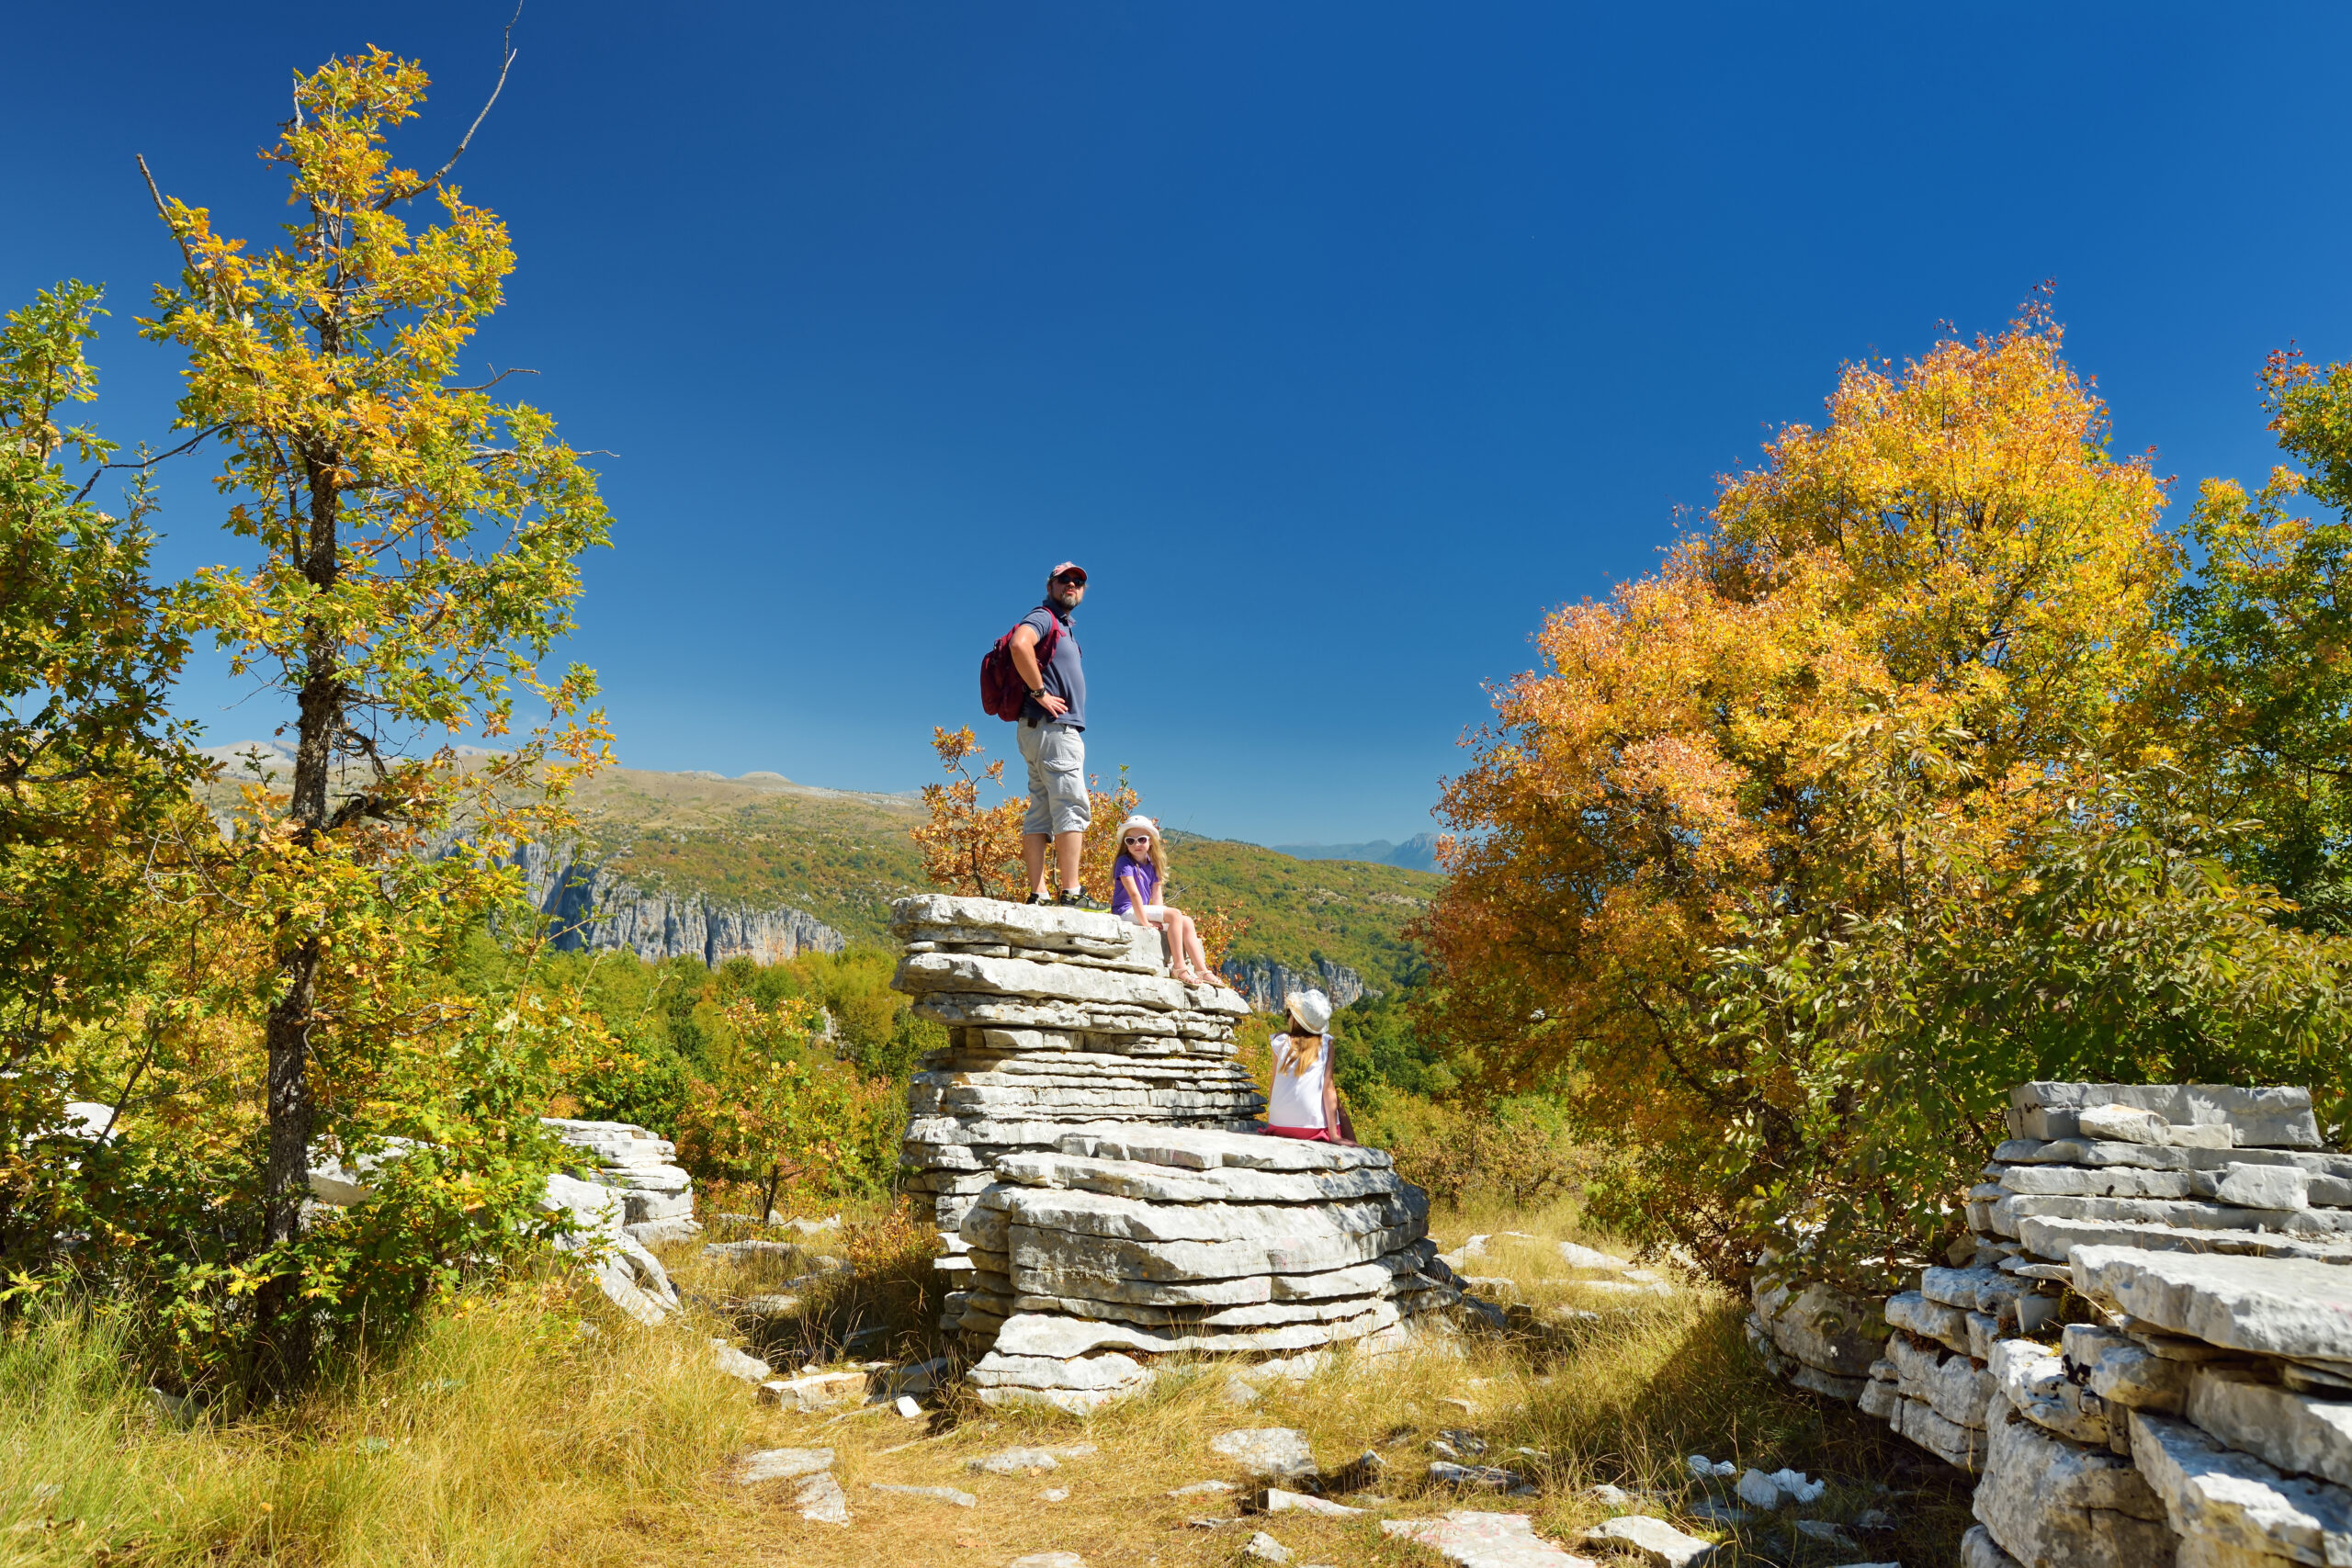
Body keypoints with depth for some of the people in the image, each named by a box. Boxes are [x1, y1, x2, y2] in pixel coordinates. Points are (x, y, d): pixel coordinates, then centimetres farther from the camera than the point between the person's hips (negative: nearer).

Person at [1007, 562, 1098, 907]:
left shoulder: (1063, 627, 25)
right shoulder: (1043, 617, -4)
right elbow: (1019, 644, -25)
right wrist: (1040, 692, -20)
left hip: (1041, 733, 10)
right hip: (1053, 726, -10)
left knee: (1040, 814, 3)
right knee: (1072, 808, -13)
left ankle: (1038, 896, 1)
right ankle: (1072, 893, -17)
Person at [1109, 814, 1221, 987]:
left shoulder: (1152, 866, 12)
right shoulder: (1125, 862, -11)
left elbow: (1156, 897, 6)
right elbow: (1134, 893, -19)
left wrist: (1158, 919, -9)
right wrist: (1145, 922, -23)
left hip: (1143, 911, 8)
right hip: (1127, 911, -8)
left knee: (1187, 922, -1)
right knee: (1175, 915, -21)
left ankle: (1201, 970, -7)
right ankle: (1179, 967, -22)